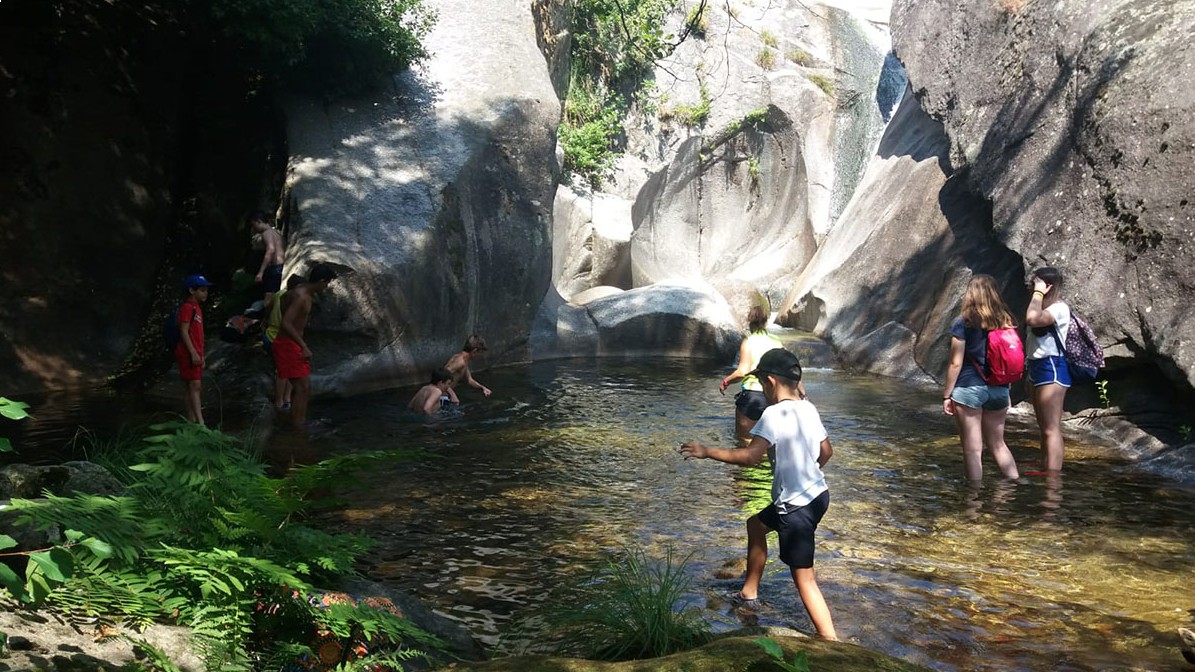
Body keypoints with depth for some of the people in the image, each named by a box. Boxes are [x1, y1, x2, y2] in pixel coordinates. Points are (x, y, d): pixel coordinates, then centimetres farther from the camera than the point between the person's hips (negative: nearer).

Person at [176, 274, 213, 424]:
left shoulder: (196, 307, 18)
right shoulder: (187, 307, -12)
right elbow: (184, 331, -18)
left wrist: (200, 355, 21)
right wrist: (194, 353, -21)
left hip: (194, 354, 10)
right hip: (188, 354, -10)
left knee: (190, 387, 10)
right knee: (195, 385, -14)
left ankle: (191, 422, 14)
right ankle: (200, 422, -18)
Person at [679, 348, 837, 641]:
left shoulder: (774, 413, -19)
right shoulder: (808, 408, 5)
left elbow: (751, 455, -29)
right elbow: (826, 451, 14)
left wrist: (706, 451, -21)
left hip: (796, 506, -9)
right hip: (817, 493, 9)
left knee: (804, 579, -5)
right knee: (756, 525, 29)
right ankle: (749, 593, 43)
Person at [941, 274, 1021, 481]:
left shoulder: (963, 323, -9)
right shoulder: (1006, 322, 5)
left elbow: (956, 363, -10)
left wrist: (947, 395, -3)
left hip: (969, 388, -5)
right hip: (999, 389, 5)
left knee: (972, 449, 2)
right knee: (997, 444, 20)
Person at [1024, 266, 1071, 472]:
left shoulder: (1059, 308, -12)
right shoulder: (1045, 308, 19)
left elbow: (1031, 319, -31)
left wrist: (1038, 293, -17)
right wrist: (1030, 374, 19)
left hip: (1051, 369, -10)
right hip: (1037, 368, 10)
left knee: (1051, 429, -12)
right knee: (1045, 428, 15)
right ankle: (1045, 472, 22)